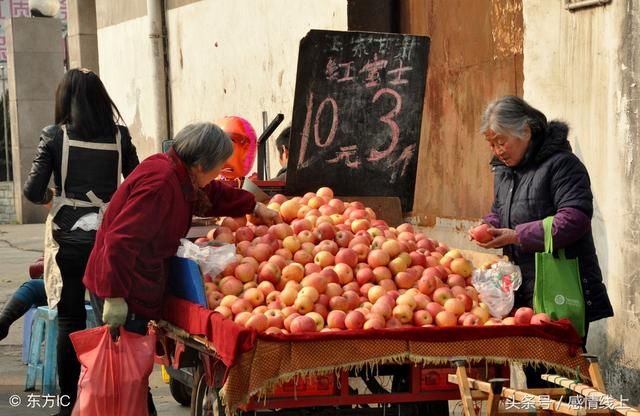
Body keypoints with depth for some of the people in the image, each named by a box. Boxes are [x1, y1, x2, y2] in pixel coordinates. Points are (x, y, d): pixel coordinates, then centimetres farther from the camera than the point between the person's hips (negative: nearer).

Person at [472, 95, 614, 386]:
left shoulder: (561, 164, -10)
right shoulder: (504, 170, 17)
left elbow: (574, 220, -20)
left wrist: (516, 236, -19)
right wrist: (489, 227, 5)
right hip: (523, 292, 8)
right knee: (533, 372, 11)